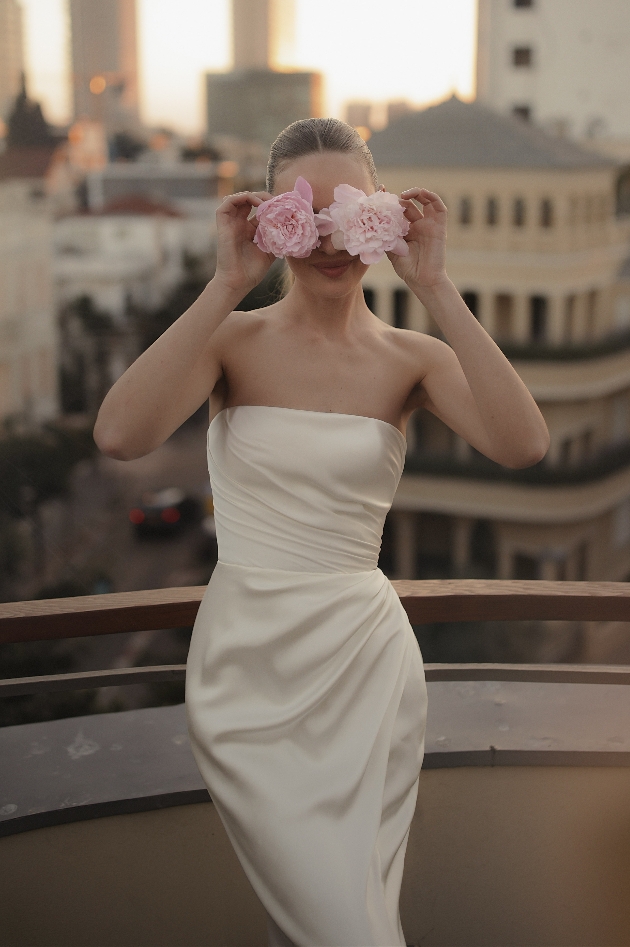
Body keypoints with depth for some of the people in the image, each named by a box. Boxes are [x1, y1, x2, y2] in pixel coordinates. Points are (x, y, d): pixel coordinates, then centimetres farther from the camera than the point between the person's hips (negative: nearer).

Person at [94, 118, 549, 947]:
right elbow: (120, 436, -24)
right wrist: (227, 285, -23)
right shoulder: (235, 340, -5)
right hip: (251, 665, -1)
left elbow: (522, 445, -21)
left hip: (369, 661, 2)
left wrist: (435, 287, -21)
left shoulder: (412, 358, -2)